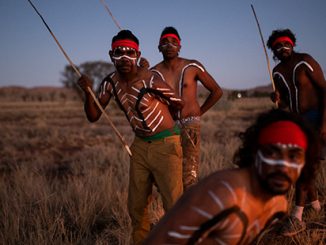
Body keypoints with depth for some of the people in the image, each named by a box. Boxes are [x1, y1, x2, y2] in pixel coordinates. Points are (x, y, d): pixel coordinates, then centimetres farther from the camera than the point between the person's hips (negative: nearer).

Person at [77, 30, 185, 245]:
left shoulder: (151, 80, -21)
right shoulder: (111, 82, -3)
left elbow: (179, 104, -6)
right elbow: (93, 116, 1)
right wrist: (88, 92, -16)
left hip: (166, 145, -6)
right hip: (140, 146, 6)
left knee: (173, 205, -5)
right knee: (136, 206, 15)